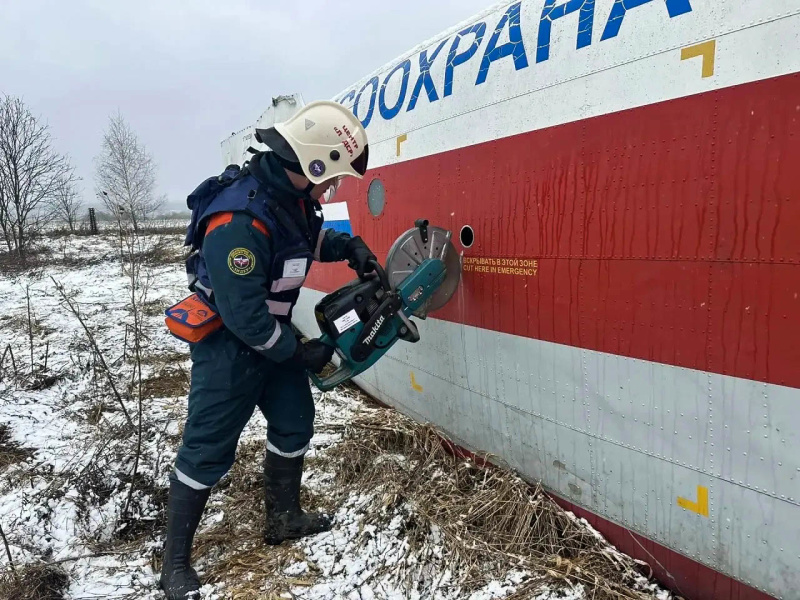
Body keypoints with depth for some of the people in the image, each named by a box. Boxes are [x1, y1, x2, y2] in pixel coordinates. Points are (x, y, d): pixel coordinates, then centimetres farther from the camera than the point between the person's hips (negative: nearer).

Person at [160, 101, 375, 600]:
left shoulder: (291, 194, -5)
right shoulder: (239, 221, -33)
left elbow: (311, 236, 18)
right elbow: (244, 314, -29)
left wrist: (349, 246, 0)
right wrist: (298, 353, -17)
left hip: (272, 332, 9)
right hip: (228, 344, -9)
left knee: (294, 422, 15)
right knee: (208, 449, 0)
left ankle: (284, 519, 35)